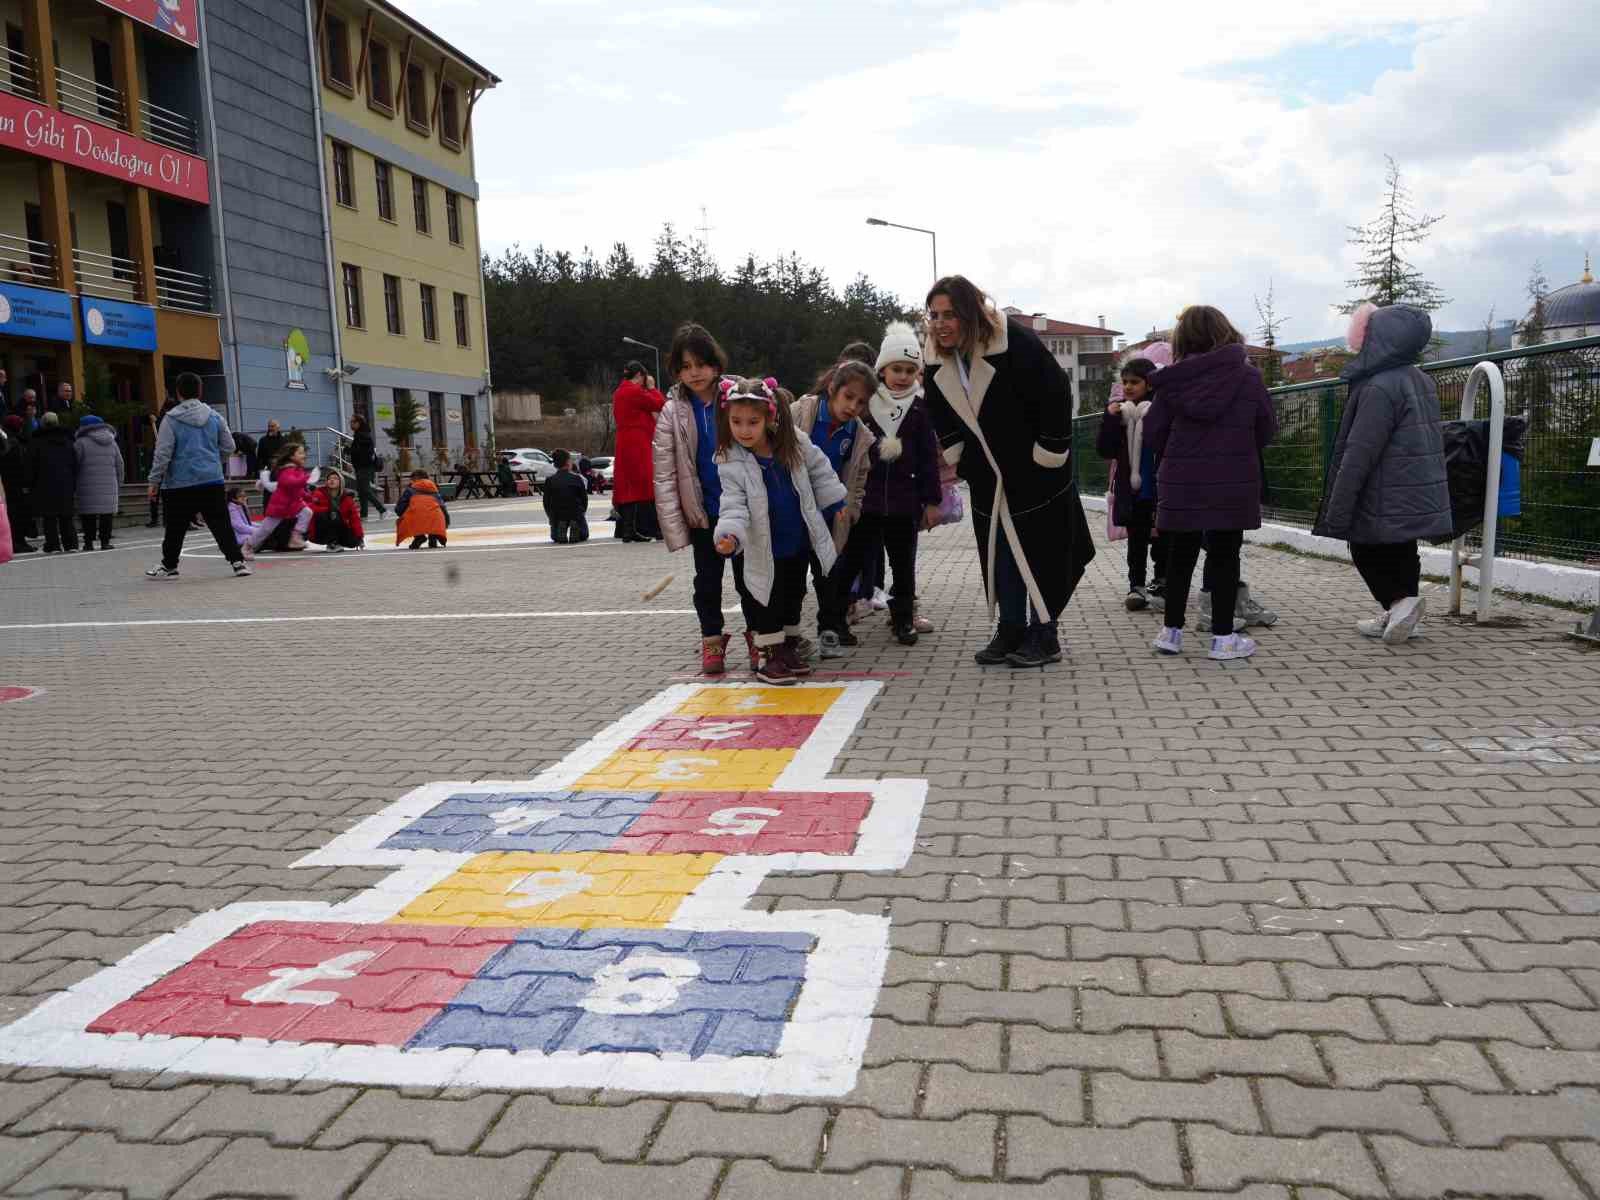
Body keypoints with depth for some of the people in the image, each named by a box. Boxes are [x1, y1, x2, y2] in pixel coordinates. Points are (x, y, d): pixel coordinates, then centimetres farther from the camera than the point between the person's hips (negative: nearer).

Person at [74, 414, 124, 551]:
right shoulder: (112, 442, 12)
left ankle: (89, 542, 2)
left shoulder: (81, 443, -3)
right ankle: (105, 541, 3)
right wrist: (118, 486, 20)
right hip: (109, 487, 3)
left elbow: (75, 466, -3)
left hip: (89, 488, -3)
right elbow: (120, 466, 14)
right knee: (107, 514, 5)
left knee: (88, 515, 2)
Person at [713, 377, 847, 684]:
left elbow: (820, 471, 6)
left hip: (799, 543, 4)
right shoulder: (730, 462, -19)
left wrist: (836, 501, 9)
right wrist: (729, 535, -40)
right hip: (765, 549, -4)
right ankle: (768, 654, 15)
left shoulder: (795, 443, -10)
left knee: (793, 596, 17)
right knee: (767, 601, 1)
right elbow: (734, 505, -24)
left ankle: (788, 648, 34)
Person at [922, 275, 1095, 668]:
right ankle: (1011, 630, 19)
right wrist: (958, 459, 7)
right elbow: (941, 414, 11)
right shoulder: (937, 360, -4)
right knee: (999, 551, 9)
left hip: (1037, 470, -6)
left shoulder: (1017, 342, -24)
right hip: (988, 476, 6)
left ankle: (1044, 636, 10)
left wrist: (1047, 457, -18)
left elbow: (1057, 394, -21)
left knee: (1041, 549, 1)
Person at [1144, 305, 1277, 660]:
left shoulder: (1173, 381, -4)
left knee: (1180, 555, 12)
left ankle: (1171, 631, 16)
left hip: (1181, 483, 1)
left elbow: (1152, 432, -3)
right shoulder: (1248, 377, -4)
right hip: (1232, 484, -1)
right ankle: (1223, 637, 6)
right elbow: (1267, 431, 2)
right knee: (1224, 556, 5)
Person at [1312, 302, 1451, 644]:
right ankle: (1397, 615, 22)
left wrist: (1336, 511, -19)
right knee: (1400, 553, 17)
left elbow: (1359, 454, -22)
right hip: (1421, 499, 8)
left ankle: (1400, 601, -6)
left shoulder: (1380, 388, -20)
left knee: (1365, 551, 7)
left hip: (1385, 501, -8)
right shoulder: (1422, 381, 9)